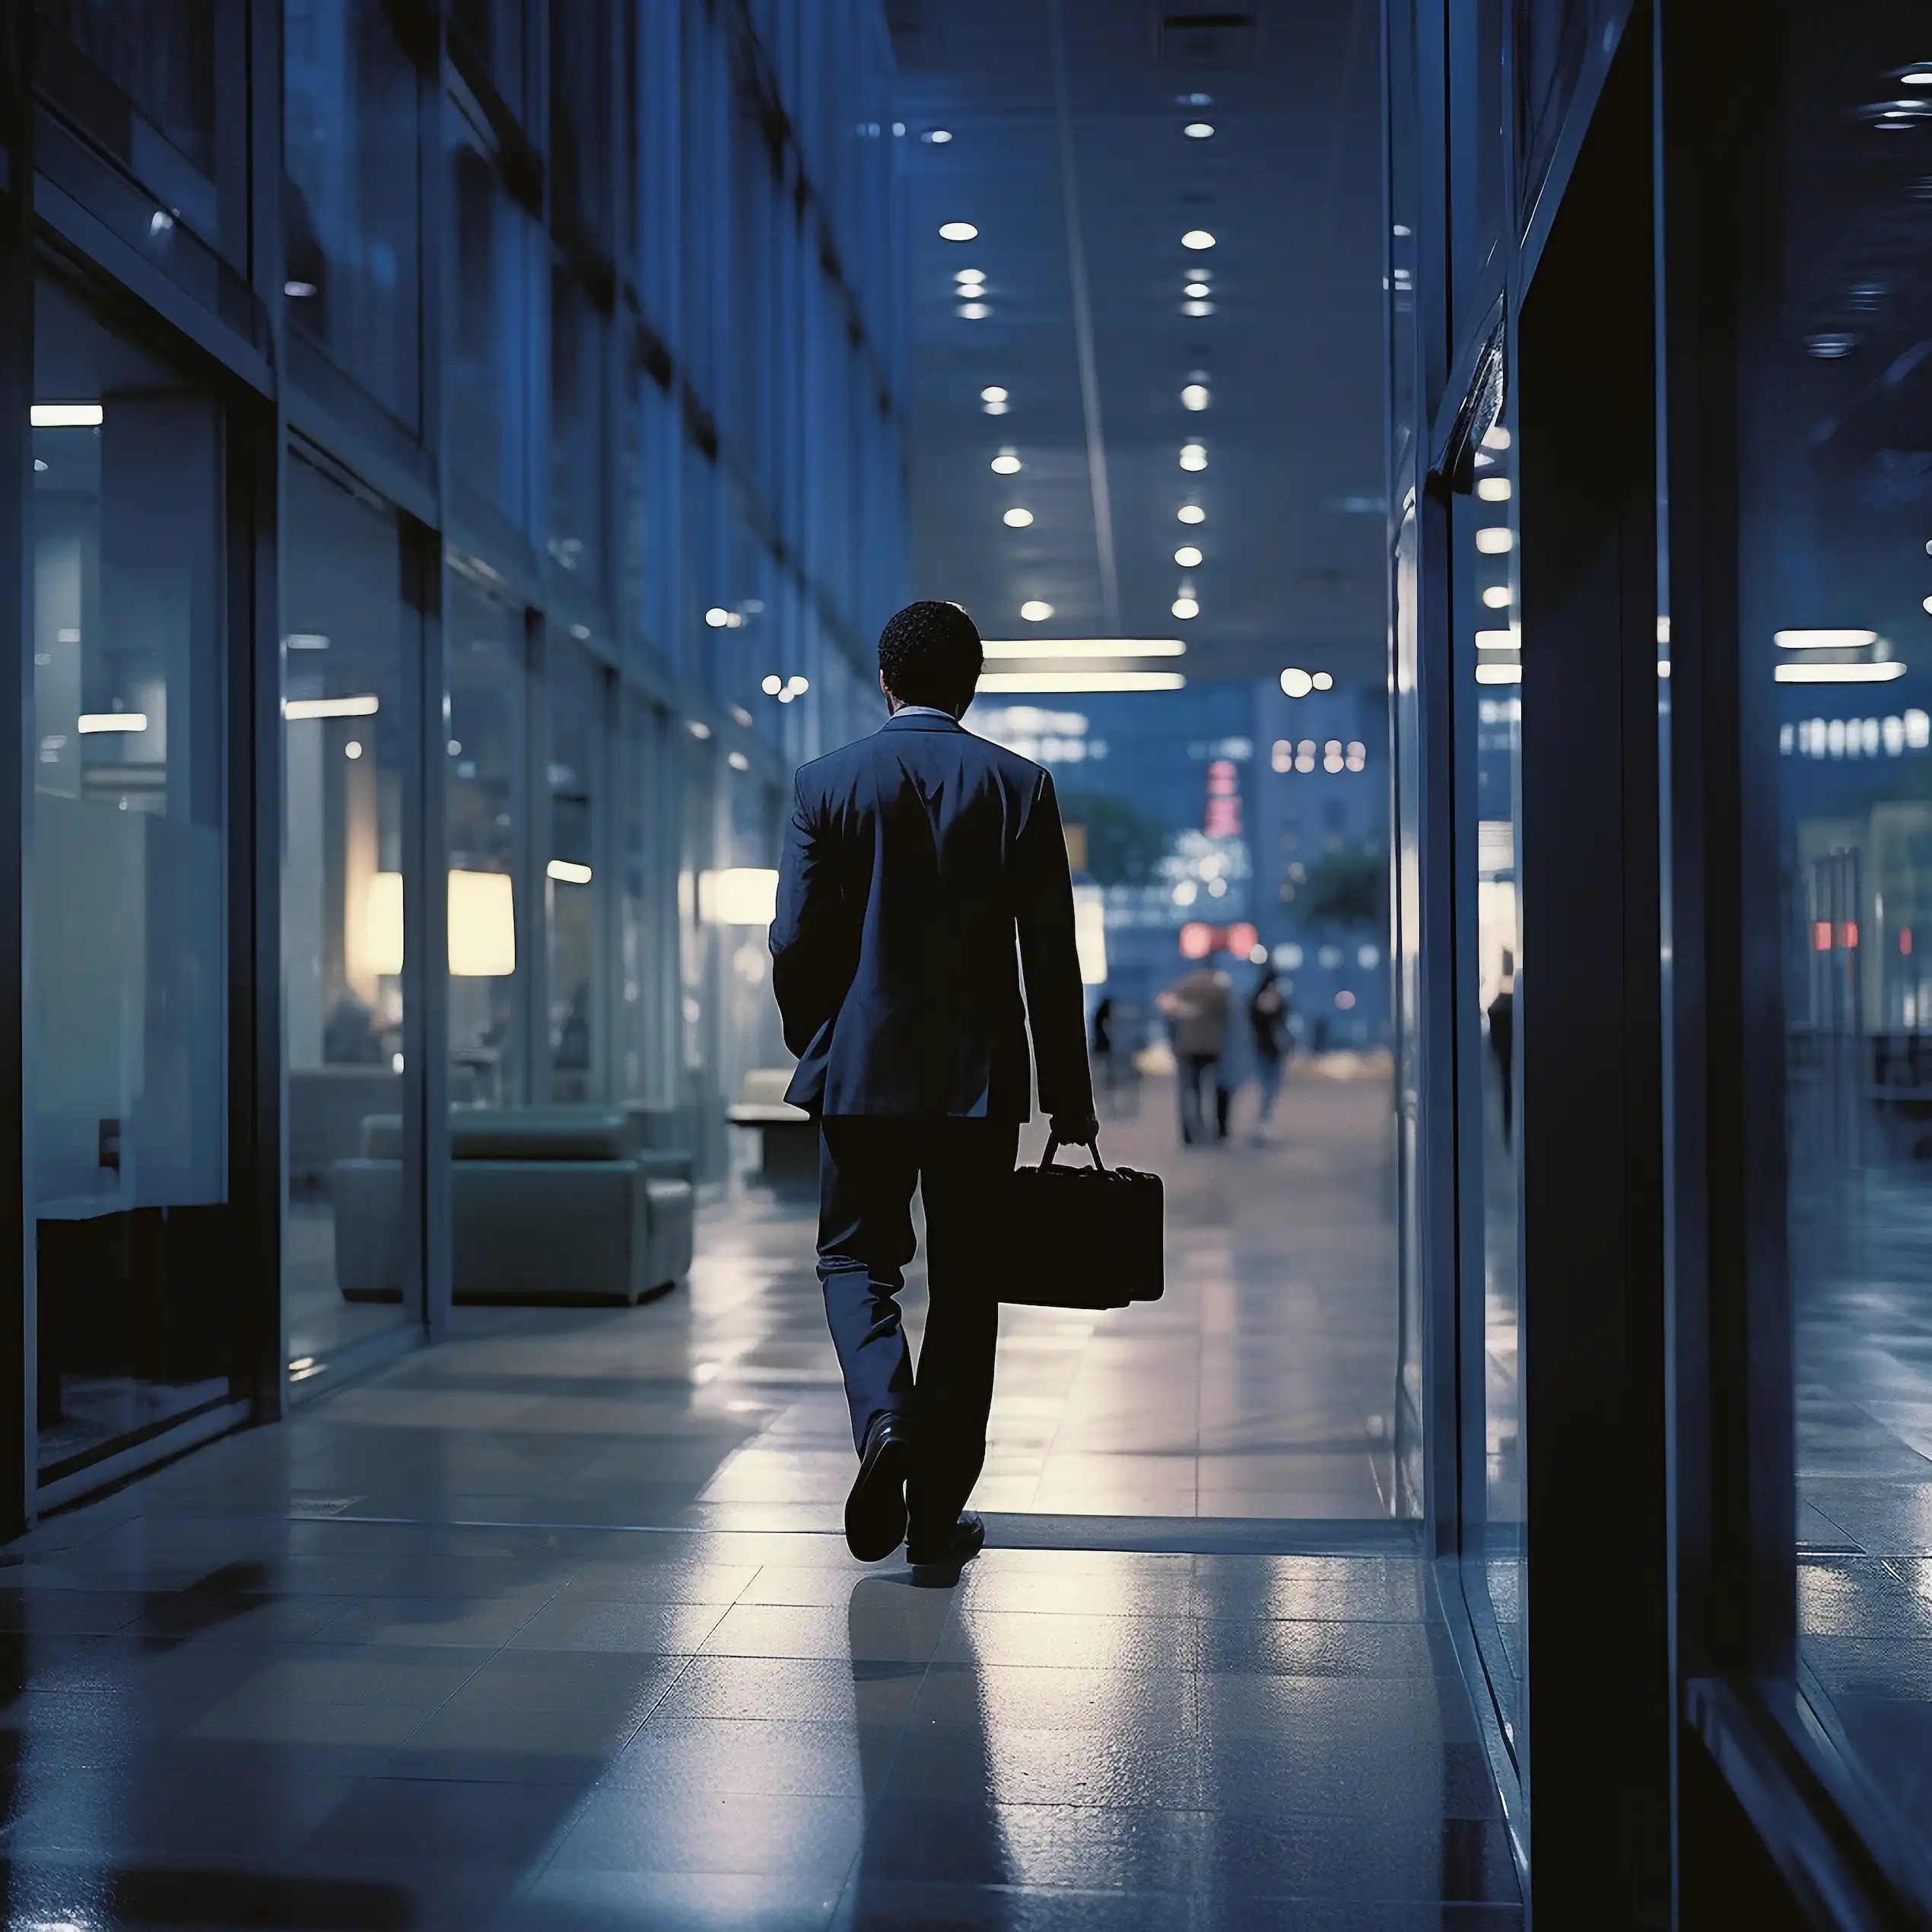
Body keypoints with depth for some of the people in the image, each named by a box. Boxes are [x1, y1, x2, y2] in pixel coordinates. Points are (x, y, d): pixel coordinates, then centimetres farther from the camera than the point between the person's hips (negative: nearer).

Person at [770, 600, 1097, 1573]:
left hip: (863, 1071, 0)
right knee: (964, 1284, 9)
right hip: (981, 1080, 1)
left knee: (857, 1257, 14)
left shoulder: (826, 783, -2)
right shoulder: (1020, 787, -1)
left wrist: (814, 1050, 14)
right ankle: (939, 1512, 12)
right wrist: (1070, 1095, 6)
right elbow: (1052, 955, -1)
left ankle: (884, 1415, -14)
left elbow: (794, 942, -4)